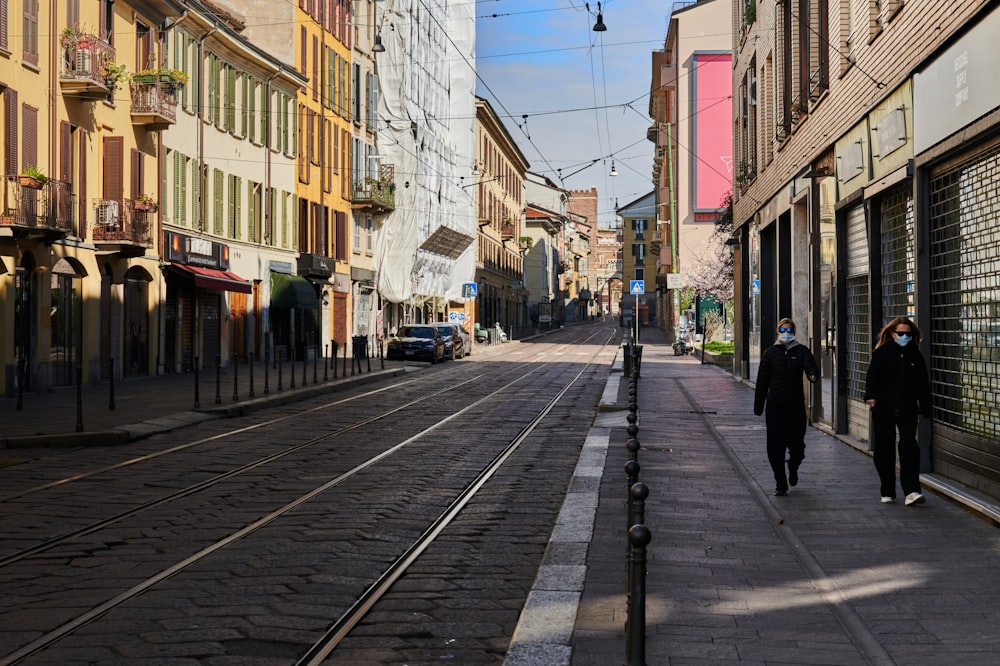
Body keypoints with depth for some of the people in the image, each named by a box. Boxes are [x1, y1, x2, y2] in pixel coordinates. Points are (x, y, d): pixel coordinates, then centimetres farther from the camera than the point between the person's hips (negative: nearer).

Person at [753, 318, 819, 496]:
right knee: (775, 446, -4)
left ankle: (793, 469, 36)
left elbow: (811, 366, -11)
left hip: (796, 404, 0)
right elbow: (762, 380, 6)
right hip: (775, 405, 0)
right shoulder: (770, 353, 5)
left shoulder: (802, 351, 4)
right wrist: (758, 406, 5)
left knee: (796, 444, 2)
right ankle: (780, 483, 5)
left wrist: (813, 375, -36)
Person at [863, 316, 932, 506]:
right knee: (884, 450, 5)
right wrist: (871, 395, -20)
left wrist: (925, 408, 8)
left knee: (909, 448, -11)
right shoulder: (881, 353, 1)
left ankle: (911, 491, -14)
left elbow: (923, 384, 10)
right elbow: (872, 375, -5)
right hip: (883, 410, -1)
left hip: (907, 410, 1)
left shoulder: (915, 356, 8)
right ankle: (887, 492, 16)